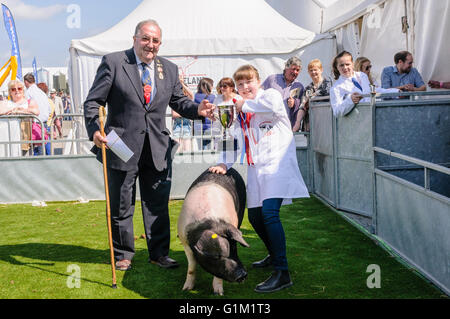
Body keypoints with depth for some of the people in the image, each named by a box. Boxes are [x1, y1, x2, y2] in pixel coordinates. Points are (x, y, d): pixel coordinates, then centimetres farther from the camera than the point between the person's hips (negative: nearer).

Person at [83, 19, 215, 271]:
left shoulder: (169, 69, 8)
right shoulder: (113, 62, -4)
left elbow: (179, 102, 13)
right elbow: (93, 101, -6)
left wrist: (197, 110, -9)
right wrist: (94, 130, -22)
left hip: (158, 149, 3)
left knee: (158, 204, 10)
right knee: (121, 206, 10)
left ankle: (159, 253, 25)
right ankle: (123, 255, 27)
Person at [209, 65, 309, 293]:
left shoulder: (270, 95, 1)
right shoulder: (239, 111, 19)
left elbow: (272, 105, -25)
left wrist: (244, 105, -11)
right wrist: (224, 163, 2)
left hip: (277, 162, -8)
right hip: (256, 169, 8)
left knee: (269, 212, -21)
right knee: (255, 216, 10)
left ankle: (282, 273, -18)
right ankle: (274, 255, 36)